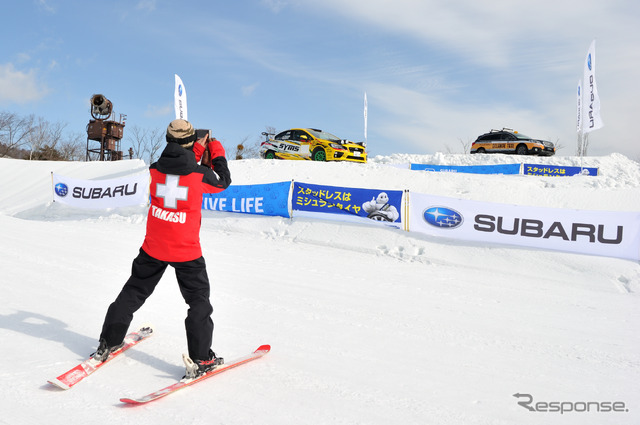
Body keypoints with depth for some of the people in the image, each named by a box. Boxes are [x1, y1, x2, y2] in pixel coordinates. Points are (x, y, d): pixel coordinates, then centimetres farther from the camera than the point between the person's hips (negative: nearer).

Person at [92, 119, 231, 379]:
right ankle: (201, 359, 5)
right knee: (198, 300, 8)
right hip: (187, 251, -3)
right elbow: (224, 181, 7)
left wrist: (197, 149, 22)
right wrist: (217, 152, 20)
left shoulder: (154, 170, -5)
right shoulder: (200, 174, -14)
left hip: (153, 247, 4)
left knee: (134, 292, 21)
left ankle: (108, 343, 32)